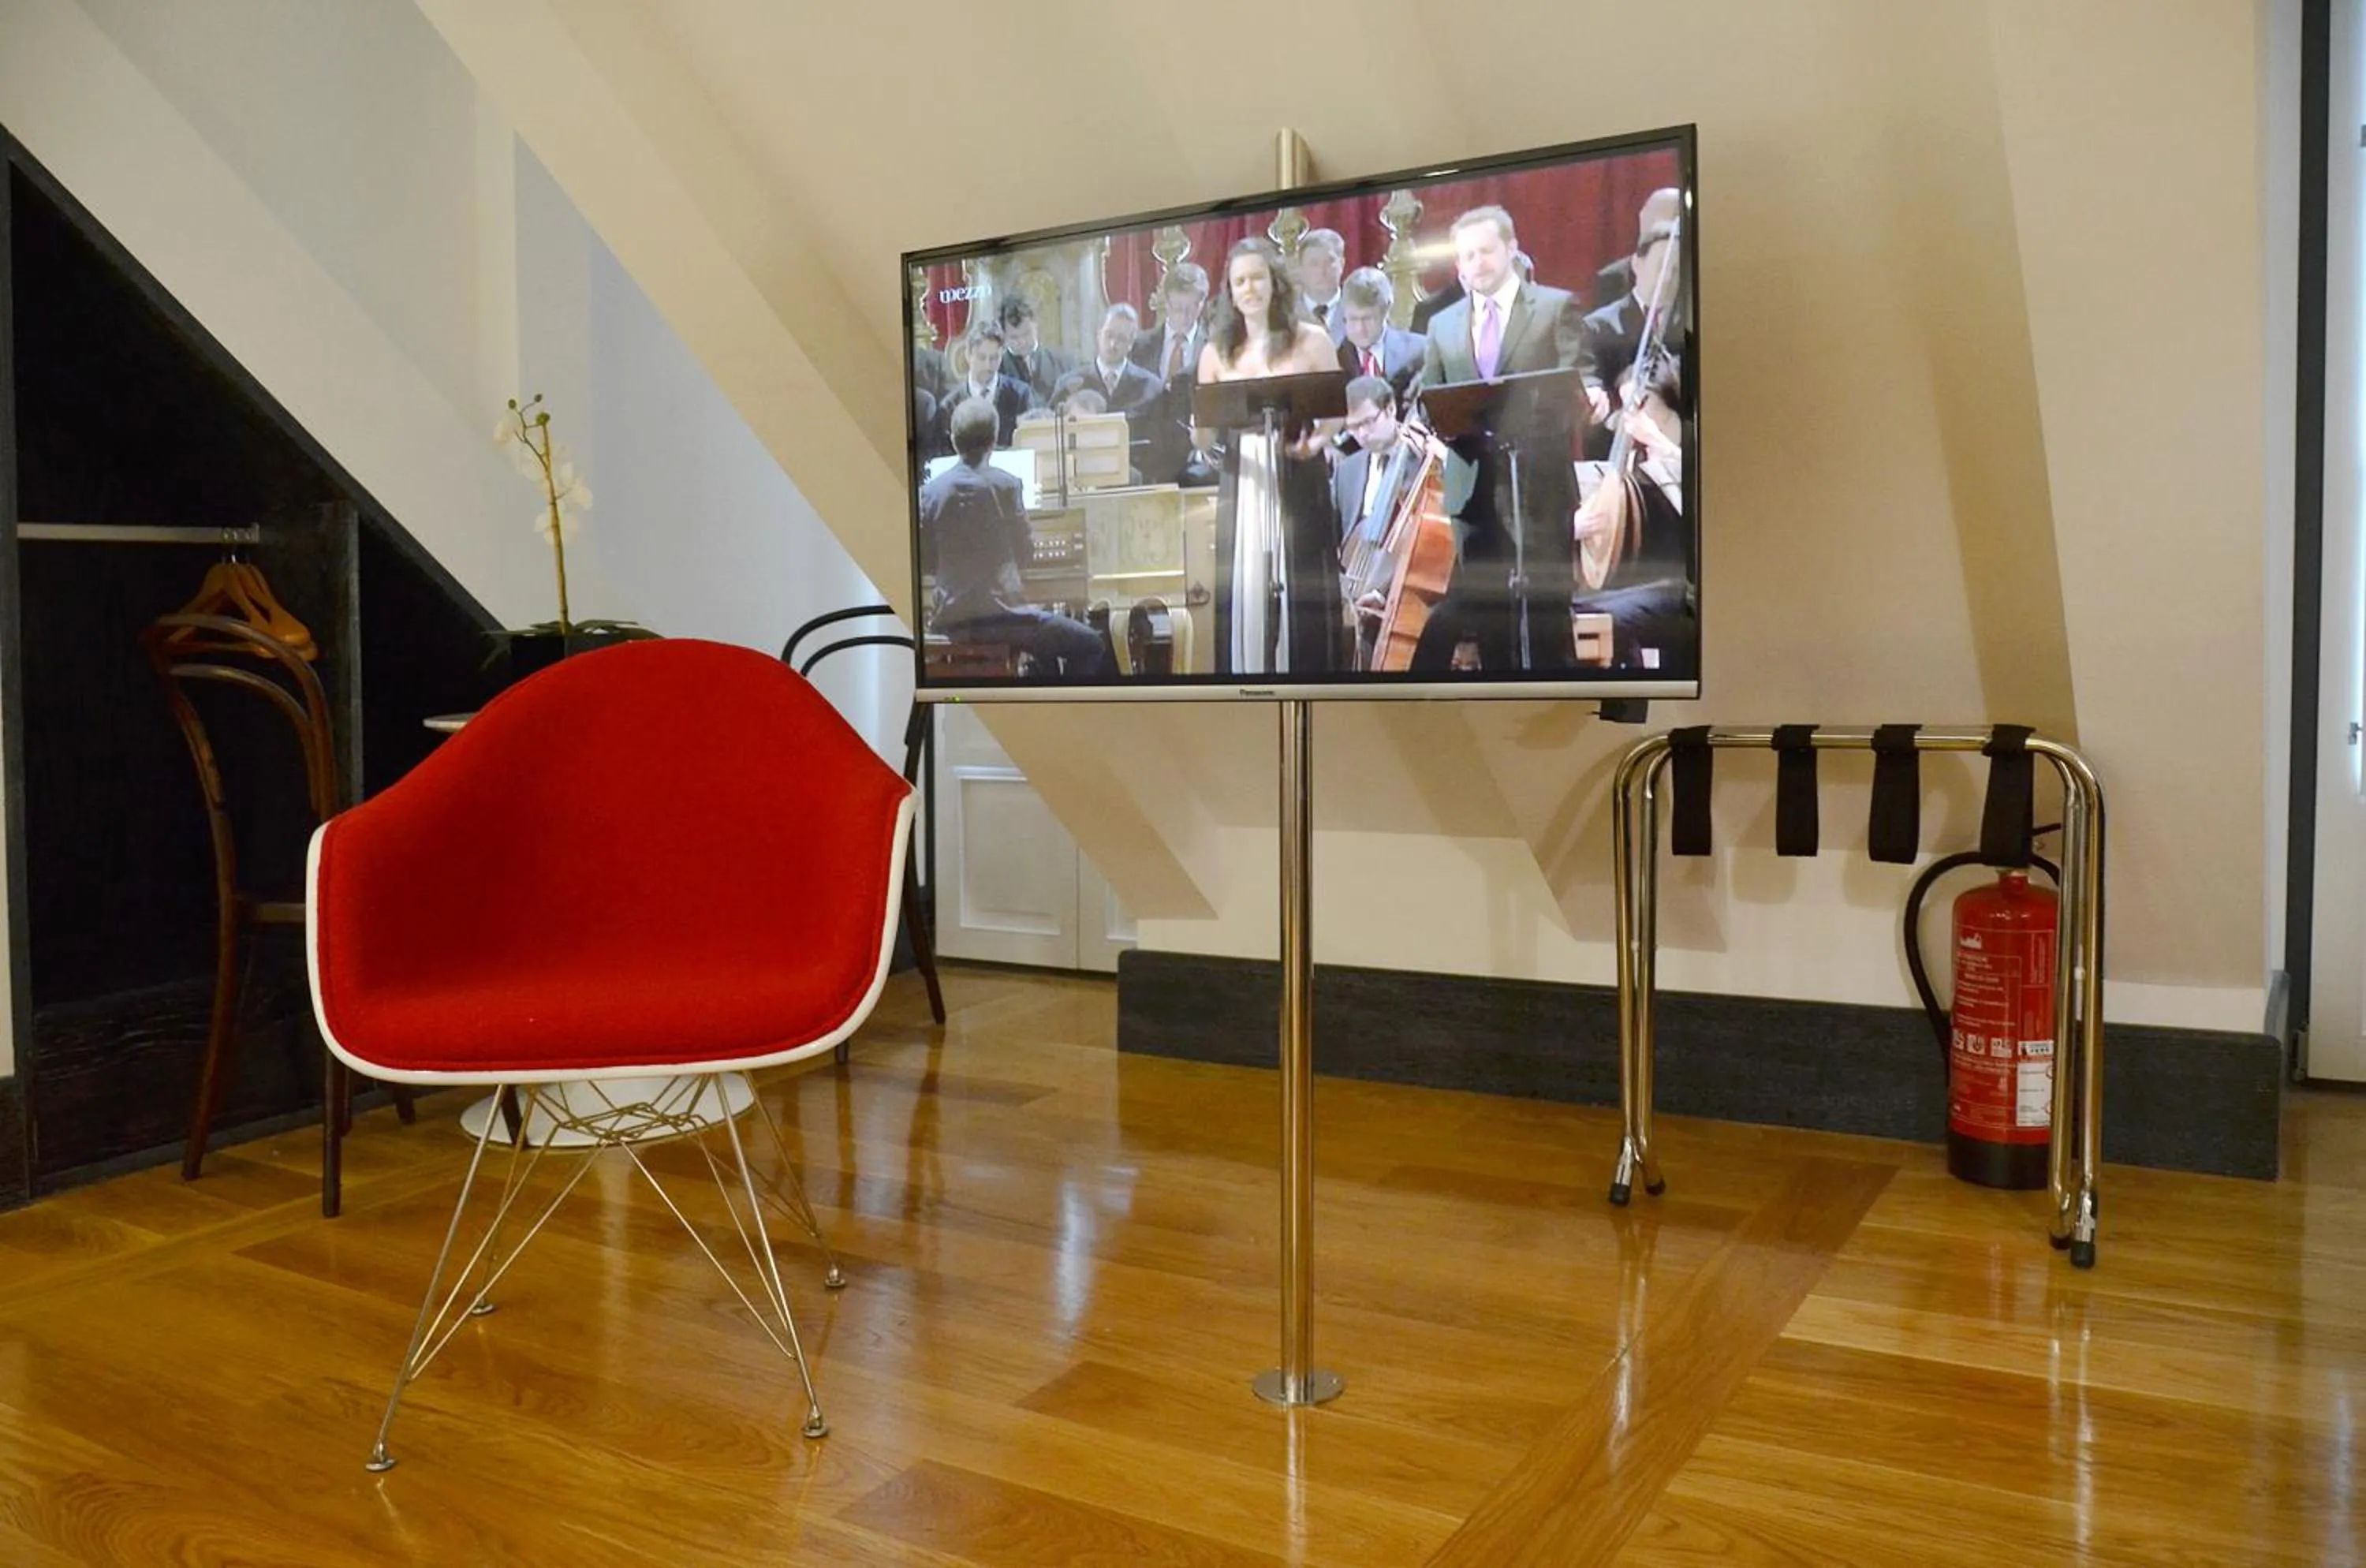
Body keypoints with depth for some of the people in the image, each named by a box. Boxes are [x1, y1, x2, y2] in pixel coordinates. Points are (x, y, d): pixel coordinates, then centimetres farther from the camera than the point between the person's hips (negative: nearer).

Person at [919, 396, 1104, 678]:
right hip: (998, 614, -6)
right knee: (1089, 644, 8)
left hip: (950, 620, 6)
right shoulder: (1005, 485, -8)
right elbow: (1024, 552, 0)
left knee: (1046, 634, 30)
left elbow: (925, 563, 6)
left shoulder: (930, 491, 1)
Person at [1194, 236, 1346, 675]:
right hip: (1242, 489, 2)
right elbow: (1202, 438, 9)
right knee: (1242, 597, -1)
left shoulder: (1312, 341, 4)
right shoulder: (1217, 351, 9)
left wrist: (1314, 443, -14)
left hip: (1299, 487, -2)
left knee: (1304, 600, -3)